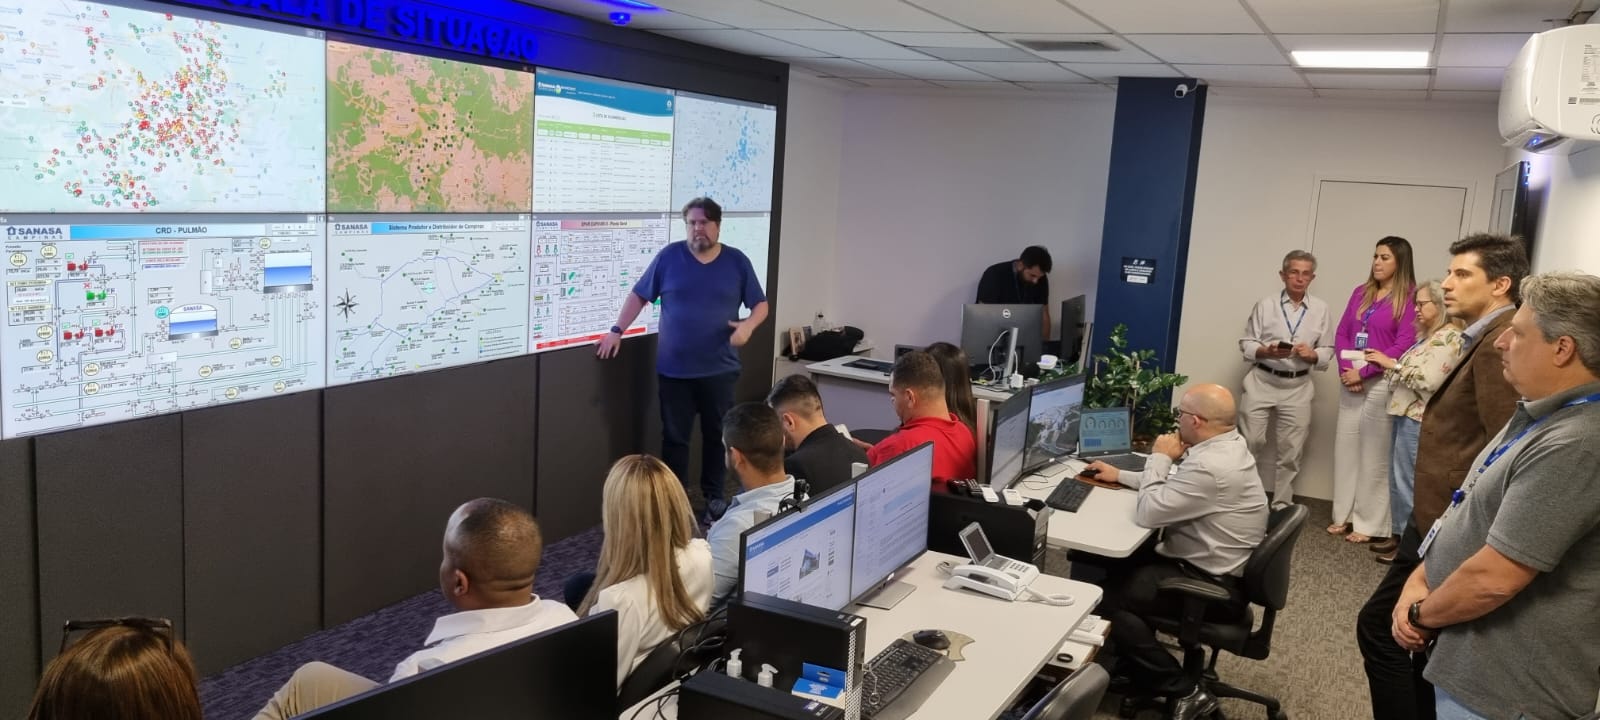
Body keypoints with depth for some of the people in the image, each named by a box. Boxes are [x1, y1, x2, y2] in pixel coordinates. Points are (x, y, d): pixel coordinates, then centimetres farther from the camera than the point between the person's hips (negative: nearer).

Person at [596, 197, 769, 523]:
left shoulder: (737, 261, 1)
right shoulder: (669, 256, -1)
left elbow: (761, 304, 6)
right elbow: (639, 295, 5)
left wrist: (748, 325, -15)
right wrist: (617, 330, -3)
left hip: (719, 370, 1)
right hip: (674, 370, 0)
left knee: (717, 435, 11)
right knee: (674, 437, 7)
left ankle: (713, 496, 27)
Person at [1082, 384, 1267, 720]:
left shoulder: (1211, 466, -30)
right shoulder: (1228, 444, 4)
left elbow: (1147, 513, -24)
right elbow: (1174, 487, 20)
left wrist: (1159, 458, -12)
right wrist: (1120, 475, 19)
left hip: (1214, 584, -10)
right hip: (1214, 566, 10)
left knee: (1112, 597, -10)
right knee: (1119, 563, 14)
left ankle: (1185, 692, -3)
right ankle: (1133, 662, 23)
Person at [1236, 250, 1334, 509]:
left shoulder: (1321, 310, 3)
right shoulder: (1265, 305, -1)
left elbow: (1327, 352, 4)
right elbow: (1246, 343, -1)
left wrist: (1311, 355, -16)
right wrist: (1267, 351, -19)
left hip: (1297, 388, 2)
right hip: (1261, 382, -2)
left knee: (1291, 451, 8)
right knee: (1250, 444, 1)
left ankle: (1281, 505, 20)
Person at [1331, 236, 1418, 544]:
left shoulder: (1408, 298, -6)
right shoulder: (1361, 292, 12)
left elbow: (1404, 346, -12)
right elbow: (1342, 333, 10)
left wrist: (1363, 371, -13)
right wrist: (1346, 369, -6)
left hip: (1381, 381, -6)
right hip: (1351, 379, 6)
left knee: (1374, 452, -1)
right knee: (1345, 447, 8)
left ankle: (1369, 523, 8)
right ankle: (1343, 516, 18)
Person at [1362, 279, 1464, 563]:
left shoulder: (1449, 337, -13)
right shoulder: (1427, 335, 17)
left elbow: (1429, 380, -22)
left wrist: (1393, 364, -18)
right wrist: (1387, 364, 2)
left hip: (1418, 418, -10)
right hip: (1405, 413, 10)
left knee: (1408, 481, -3)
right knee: (1397, 479, 13)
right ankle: (1398, 535, 21)